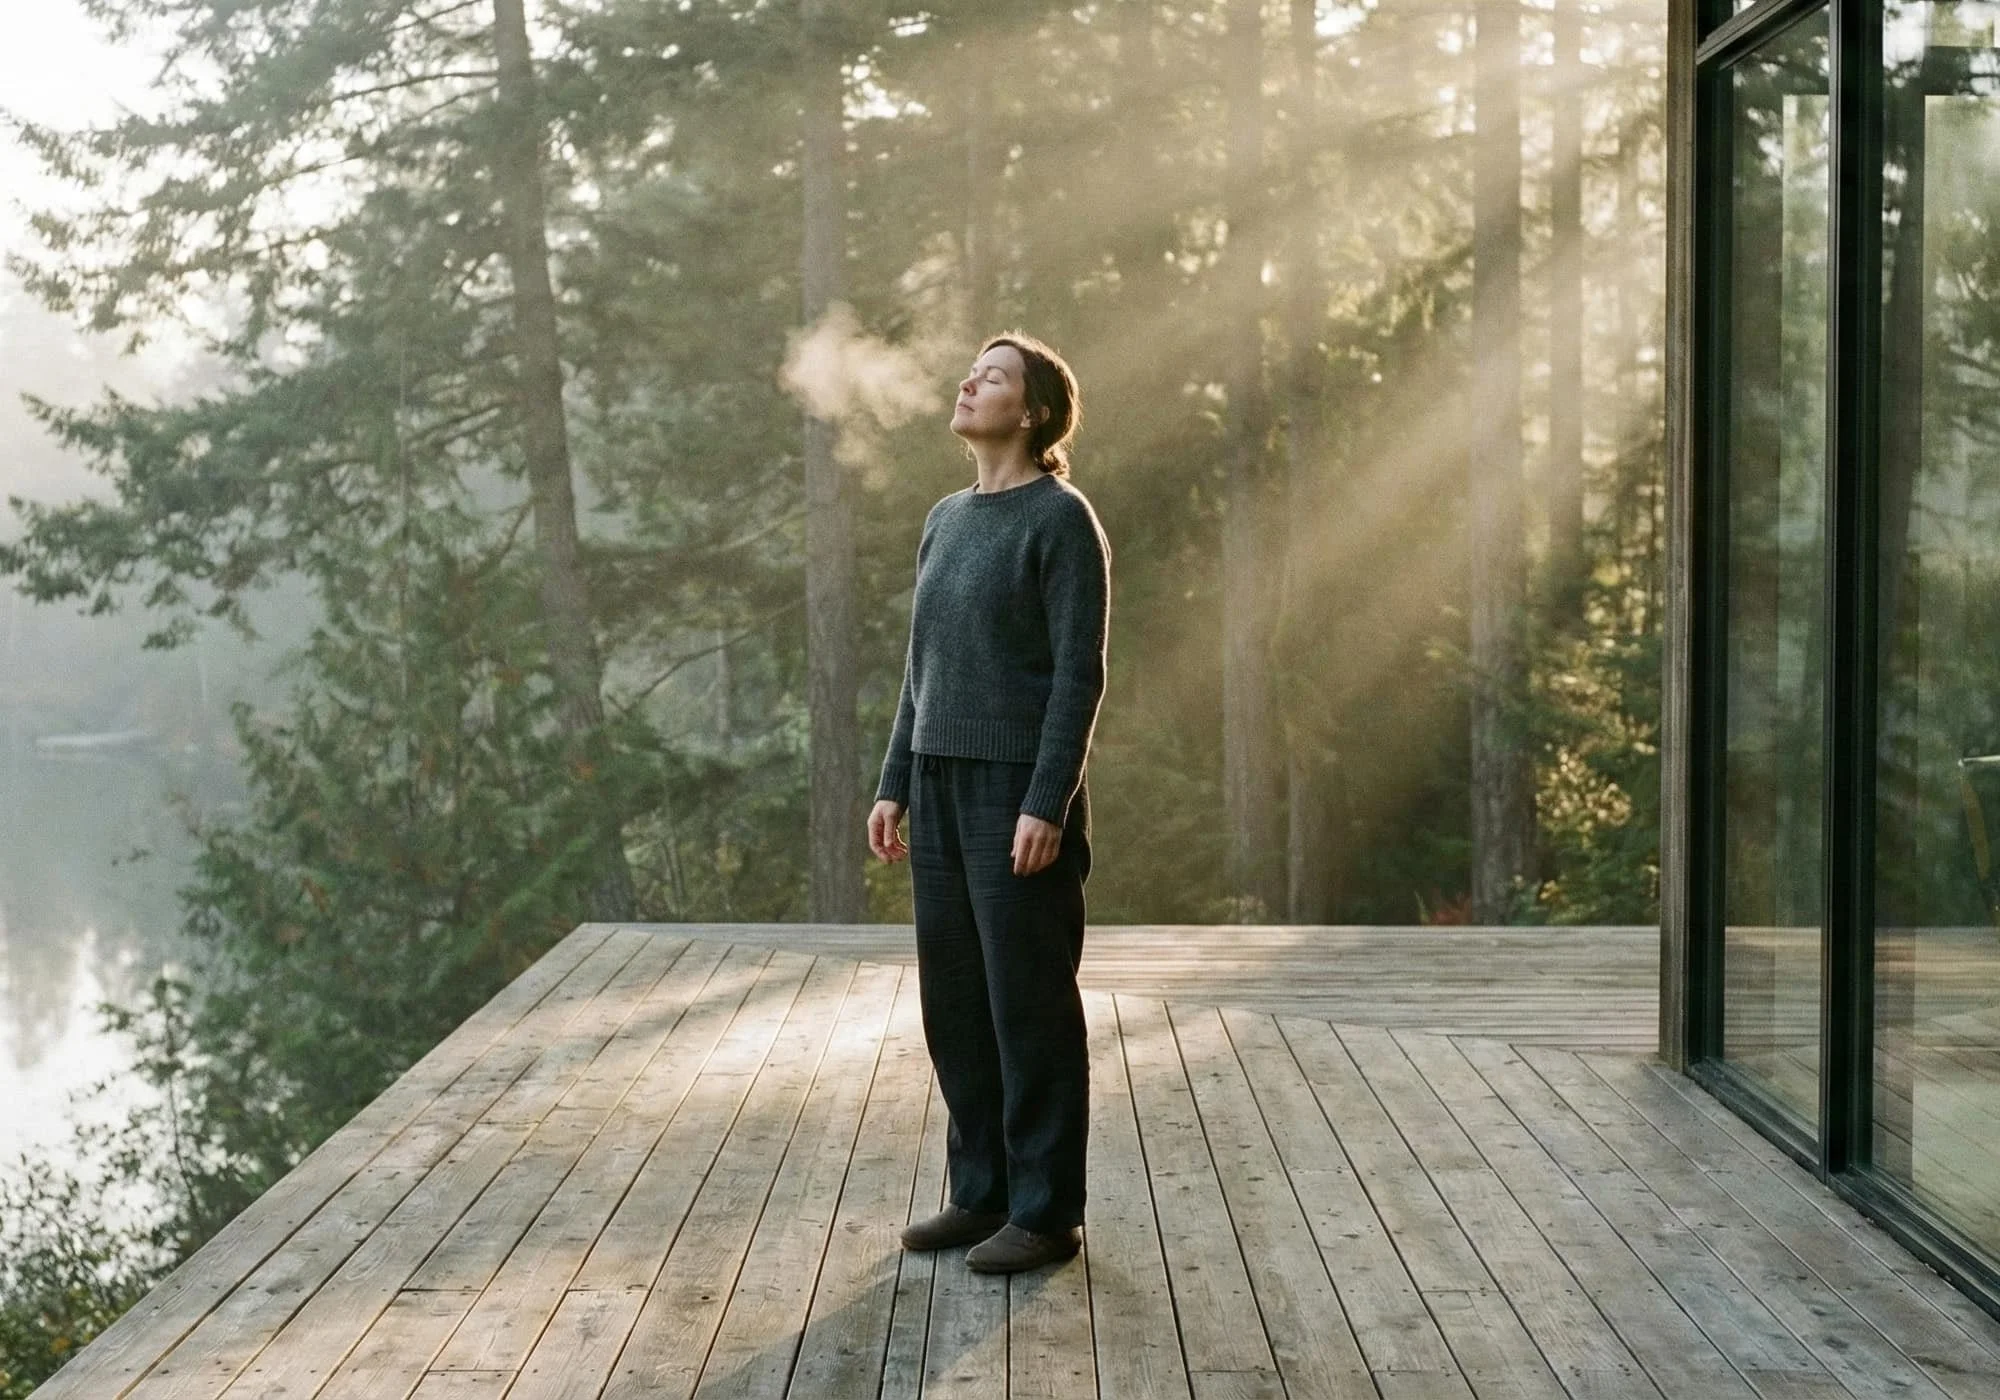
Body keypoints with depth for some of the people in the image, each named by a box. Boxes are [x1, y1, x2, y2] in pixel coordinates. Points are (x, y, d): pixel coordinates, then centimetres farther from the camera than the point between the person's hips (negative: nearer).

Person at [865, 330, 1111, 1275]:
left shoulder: (1062, 519, -8)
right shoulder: (946, 521, 14)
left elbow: (1079, 674, -13)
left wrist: (1047, 804, -19)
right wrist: (894, 786, 12)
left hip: (1022, 790, -8)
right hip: (943, 787, 8)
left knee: (1029, 998, -1)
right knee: (955, 994, 11)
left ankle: (1047, 1211, 9)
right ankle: (982, 1192, 22)